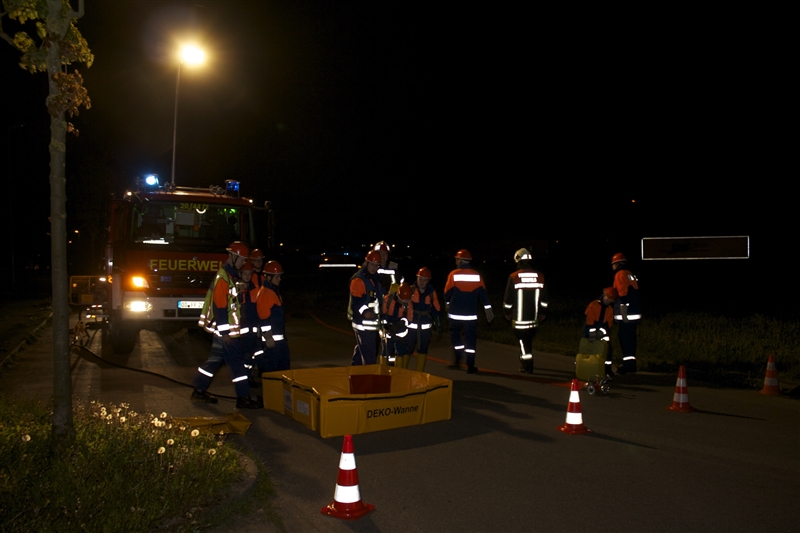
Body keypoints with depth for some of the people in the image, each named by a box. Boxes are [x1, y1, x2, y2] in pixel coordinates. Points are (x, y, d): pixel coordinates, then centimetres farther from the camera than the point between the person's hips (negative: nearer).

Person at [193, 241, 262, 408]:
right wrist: (225, 332, -22)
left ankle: (199, 391, 25)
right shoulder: (223, 277, -17)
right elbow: (219, 305, -22)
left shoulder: (231, 275, 14)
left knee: (216, 359, 16)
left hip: (226, 328, 10)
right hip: (225, 329, -10)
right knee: (237, 362, -6)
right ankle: (243, 398, -2)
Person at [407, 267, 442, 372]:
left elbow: (436, 309, 8)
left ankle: (420, 373, 24)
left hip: (426, 326, 3)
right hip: (411, 325, -3)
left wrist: (438, 324, 9)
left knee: (423, 349, 12)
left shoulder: (432, 292, 0)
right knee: (407, 349, 0)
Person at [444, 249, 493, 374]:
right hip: (470, 315, 1)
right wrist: (488, 310, 7)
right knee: (470, 339, 6)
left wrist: (447, 305, 19)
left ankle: (457, 361, 19)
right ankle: (470, 367, 7)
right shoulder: (477, 276, -1)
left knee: (455, 335, 19)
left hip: (455, 314, -1)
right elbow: (483, 294, 1)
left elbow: (447, 293, -1)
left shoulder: (453, 275, -8)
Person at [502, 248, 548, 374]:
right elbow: (544, 298, 8)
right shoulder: (540, 277, 1)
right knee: (529, 339, 17)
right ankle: (525, 360, 30)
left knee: (522, 340, 1)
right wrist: (542, 312, 19)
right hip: (534, 316, 4)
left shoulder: (514, 277, -11)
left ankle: (528, 367, -1)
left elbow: (508, 299, -6)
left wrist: (507, 312, 8)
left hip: (519, 317, -4)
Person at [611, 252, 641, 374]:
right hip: (634, 313, 9)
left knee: (625, 339, -6)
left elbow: (623, 294, -19)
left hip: (626, 315, -9)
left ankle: (628, 365, -5)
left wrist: (623, 314, -21)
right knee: (630, 339, 14)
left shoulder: (620, 274, -9)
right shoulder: (630, 274, 19)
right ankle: (631, 364, 19)